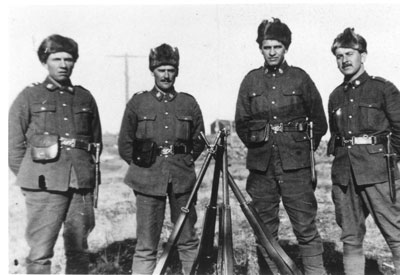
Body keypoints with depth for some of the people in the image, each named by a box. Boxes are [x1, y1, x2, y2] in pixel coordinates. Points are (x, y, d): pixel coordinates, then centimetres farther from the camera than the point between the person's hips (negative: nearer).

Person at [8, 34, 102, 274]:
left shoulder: (85, 97, 12)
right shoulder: (29, 97, 4)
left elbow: (97, 140, 18)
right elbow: (14, 144, 5)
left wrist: (87, 173, 11)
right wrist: (31, 179, 2)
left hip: (81, 185, 3)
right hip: (44, 187, -3)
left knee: (79, 250, 10)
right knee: (40, 252, -1)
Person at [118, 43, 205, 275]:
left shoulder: (189, 103, 8)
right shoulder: (137, 103, 4)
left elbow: (199, 141, 15)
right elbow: (125, 145, 9)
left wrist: (185, 161, 6)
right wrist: (141, 164, 3)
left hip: (182, 178, 2)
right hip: (148, 180, -1)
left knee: (188, 240, 9)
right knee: (146, 244, 3)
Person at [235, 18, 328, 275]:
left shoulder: (300, 78, 4)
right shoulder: (251, 80, 8)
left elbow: (319, 122, 10)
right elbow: (241, 123, 14)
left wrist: (305, 147, 9)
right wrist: (257, 145, 8)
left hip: (296, 165, -2)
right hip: (261, 166, 2)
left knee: (306, 228, -1)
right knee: (265, 229, 8)